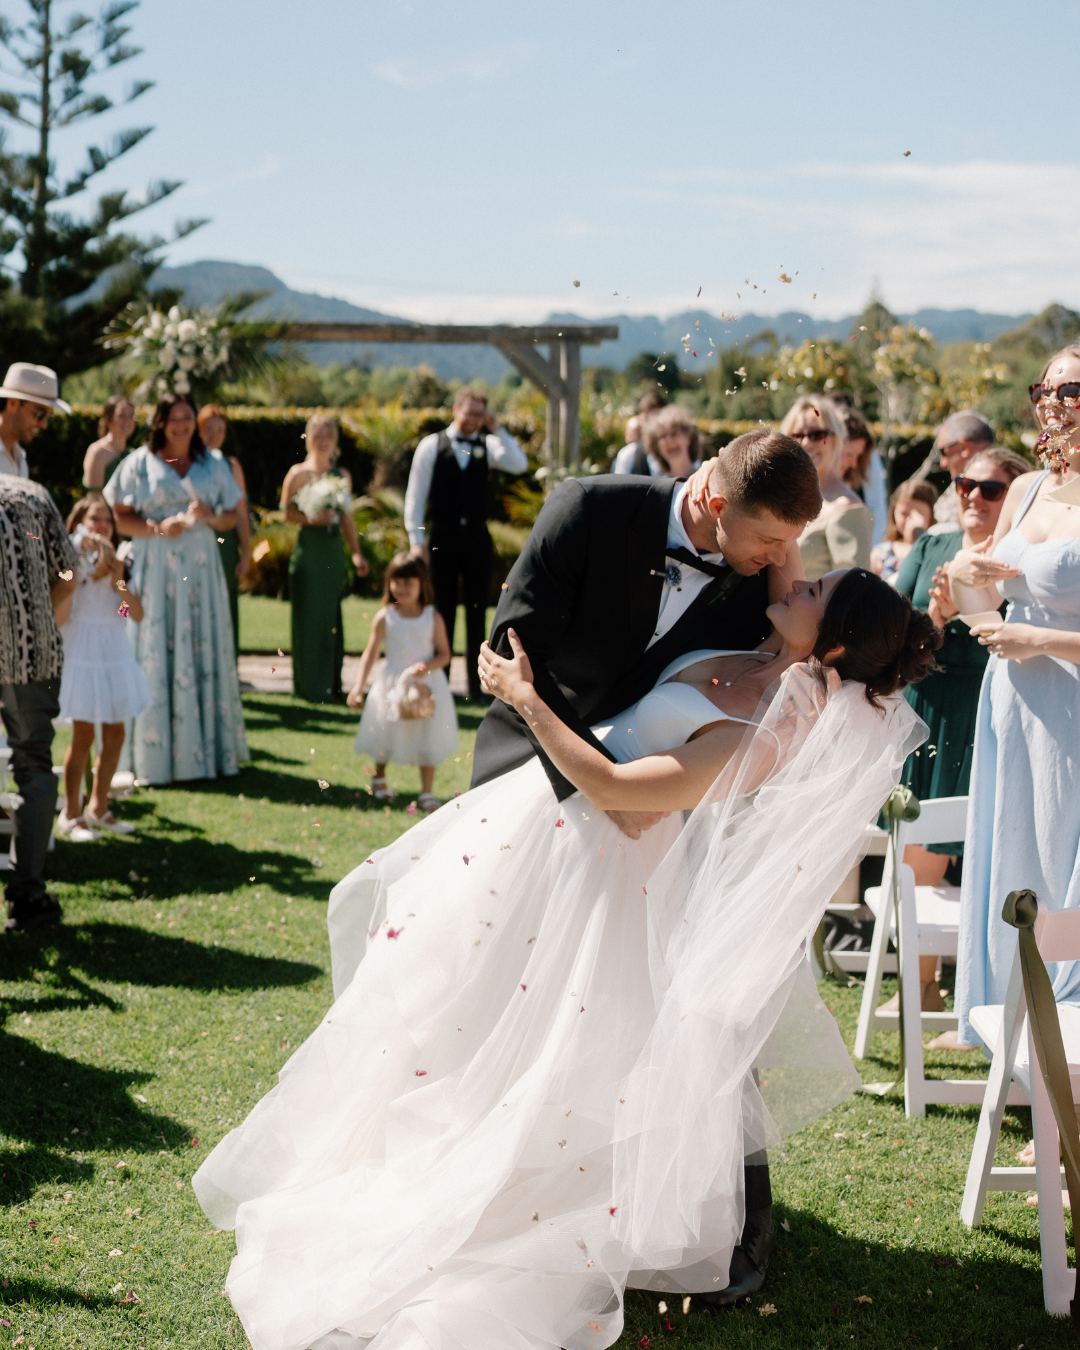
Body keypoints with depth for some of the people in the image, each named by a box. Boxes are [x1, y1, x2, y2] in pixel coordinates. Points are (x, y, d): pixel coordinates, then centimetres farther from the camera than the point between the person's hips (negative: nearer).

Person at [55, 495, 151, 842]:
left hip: (115, 655, 6)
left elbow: (138, 615, 2)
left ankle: (98, 807, 23)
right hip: (81, 654, -6)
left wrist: (120, 583, -14)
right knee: (83, 735, -3)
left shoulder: (119, 565, 10)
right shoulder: (75, 562, -6)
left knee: (115, 734, 9)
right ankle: (71, 814, 8)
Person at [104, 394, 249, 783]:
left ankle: (205, 749, 8)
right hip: (156, 571, -3)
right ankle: (157, 755, -1)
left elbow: (231, 517, 13)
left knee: (205, 654, 1)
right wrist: (159, 527, -15)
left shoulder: (213, 465, 13)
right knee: (157, 659, -5)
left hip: (201, 573, 3)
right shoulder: (139, 463, 4)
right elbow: (120, 518, 0)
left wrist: (210, 517, -8)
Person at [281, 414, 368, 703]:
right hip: (308, 547, -4)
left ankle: (331, 685, 13)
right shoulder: (298, 473, -1)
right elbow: (286, 510, -5)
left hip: (334, 550, 4)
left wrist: (356, 552, 9)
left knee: (331, 617, 6)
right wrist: (311, 518, -20)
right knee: (309, 617, -2)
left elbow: (347, 518, 15)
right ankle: (310, 687, 3)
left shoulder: (343, 476, 12)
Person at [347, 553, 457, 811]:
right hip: (392, 684, 0)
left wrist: (427, 666, -23)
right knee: (386, 735, 13)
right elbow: (370, 652, -2)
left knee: (427, 739, 2)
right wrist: (359, 686, -8)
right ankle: (379, 779, 39)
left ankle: (426, 793, 12)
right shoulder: (384, 618, -6)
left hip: (427, 685, 0)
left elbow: (444, 654, -3)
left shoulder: (433, 618, -6)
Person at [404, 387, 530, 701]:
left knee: (477, 610, 5)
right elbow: (415, 495, 1)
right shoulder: (431, 445, 1)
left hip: (477, 538, 2)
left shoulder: (486, 445, 5)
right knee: (442, 610, 3)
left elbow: (519, 465, -11)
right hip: (442, 539, -2)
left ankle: (477, 684, 11)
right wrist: (417, 539, -4)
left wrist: (498, 430, -11)